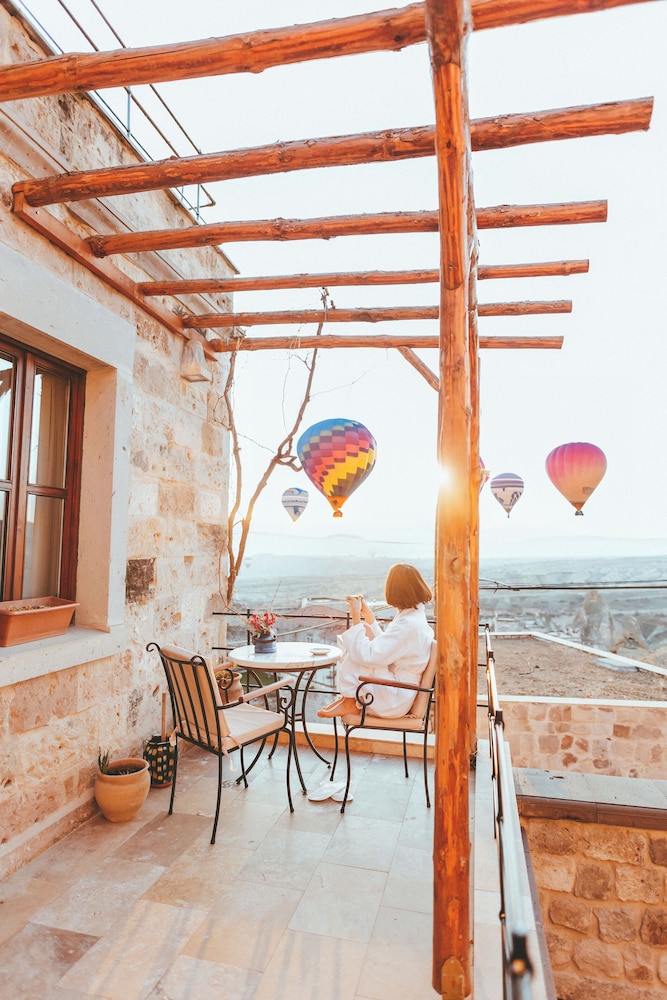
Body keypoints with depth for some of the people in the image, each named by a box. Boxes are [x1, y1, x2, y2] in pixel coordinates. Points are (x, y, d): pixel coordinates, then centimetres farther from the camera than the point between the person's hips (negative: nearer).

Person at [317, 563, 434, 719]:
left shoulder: (408, 624, -24)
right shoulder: (415, 617, 8)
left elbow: (366, 655, -26)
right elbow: (385, 646, 20)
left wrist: (356, 617, -18)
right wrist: (369, 618, 20)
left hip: (392, 700, -10)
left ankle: (349, 702, 1)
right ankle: (348, 697, 1)